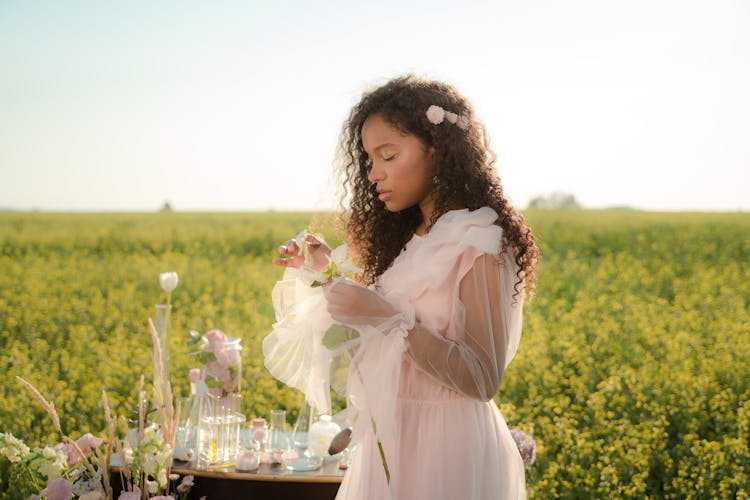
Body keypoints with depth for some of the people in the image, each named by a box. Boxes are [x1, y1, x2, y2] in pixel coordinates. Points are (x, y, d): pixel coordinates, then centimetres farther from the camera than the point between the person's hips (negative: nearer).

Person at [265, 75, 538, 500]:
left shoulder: (479, 242, -15)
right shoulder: (412, 239, 9)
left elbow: (483, 381, -21)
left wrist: (386, 318, -25)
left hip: (448, 449, -8)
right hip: (392, 443, 8)